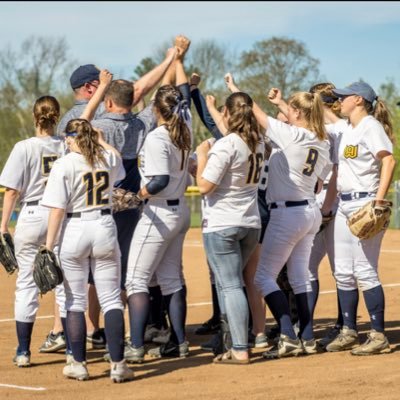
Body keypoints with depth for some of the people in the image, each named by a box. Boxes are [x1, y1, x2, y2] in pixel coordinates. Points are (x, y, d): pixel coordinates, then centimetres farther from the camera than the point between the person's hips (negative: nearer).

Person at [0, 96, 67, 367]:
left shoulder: (25, 148, -9)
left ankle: (24, 352, 4)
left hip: (31, 216, -2)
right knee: (65, 283, 9)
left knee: (26, 283, 5)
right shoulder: (67, 146, -2)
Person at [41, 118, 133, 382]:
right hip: (105, 229, 3)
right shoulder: (109, 159, 2)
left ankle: (79, 365, 11)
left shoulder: (64, 165, -9)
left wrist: (49, 246, -9)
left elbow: (57, 209, -13)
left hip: (74, 231, -2)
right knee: (111, 299, 5)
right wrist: (101, 140, 38)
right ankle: (118, 365, 0)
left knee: (75, 302, 8)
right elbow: (117, 160, 30)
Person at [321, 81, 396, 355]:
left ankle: (379, 337, -5)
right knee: (343, 272, 10)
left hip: (365, 205, -10)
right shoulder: (347, 132, 19)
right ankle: (349, 332, 19)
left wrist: (379, 201, -29)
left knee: (365, 271, -10)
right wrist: (327, 204, 19)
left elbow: (389, 161, -21)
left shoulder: (370, 126, -9)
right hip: (345, 206, 10)